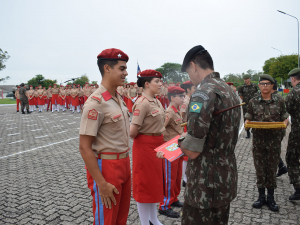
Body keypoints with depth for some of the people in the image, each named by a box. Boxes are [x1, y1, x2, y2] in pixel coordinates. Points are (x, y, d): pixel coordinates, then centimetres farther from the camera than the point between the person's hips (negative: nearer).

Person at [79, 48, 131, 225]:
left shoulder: (118, 98, 7)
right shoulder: (96, 102, -19)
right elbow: (84, 147, -20)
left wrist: (126, 164, 15)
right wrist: (102, 184, -19)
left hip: (123, 165, 8)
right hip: (106, 168, -8)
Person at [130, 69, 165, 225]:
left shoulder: (156, 102, 8)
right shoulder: (142, 103, -19)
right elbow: (133, 132, -24)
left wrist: (159, 140, 11)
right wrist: (144, 139, -5)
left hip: (157, 145, 9)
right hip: (145, 146, -9)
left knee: (155, 183, 19)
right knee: (145, 184, 6)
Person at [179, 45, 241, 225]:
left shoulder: (204, 93, -21)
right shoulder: (231, 92, 8)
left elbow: (192, 151, -24)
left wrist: (180, 142, -2)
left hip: (206, 187, -9)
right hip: (227, 182, 9)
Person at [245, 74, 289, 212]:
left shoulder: (279, 101, 2)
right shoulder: (253, 102, 2)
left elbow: (285, 118, 7)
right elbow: (248, 119, 7)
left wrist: (284, 124, -14)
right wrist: (247, 124, -15)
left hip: (274, 140, 0)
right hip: (258, 140, 0)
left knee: (272, 169, 8)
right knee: (260, 169, 7)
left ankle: (270, 198, 24)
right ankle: (261, 196, 23)